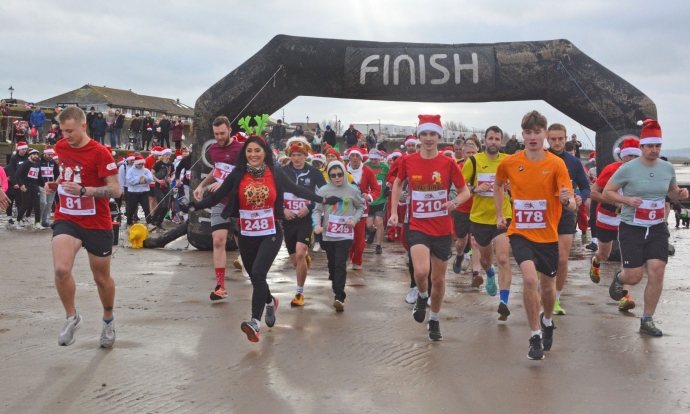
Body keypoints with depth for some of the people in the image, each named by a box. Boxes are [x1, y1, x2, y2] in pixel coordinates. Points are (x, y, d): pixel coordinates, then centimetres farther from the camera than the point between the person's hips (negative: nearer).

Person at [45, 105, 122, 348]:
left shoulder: (100, 153, -17)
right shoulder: (60, 147, 2)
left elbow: (116, 190, -19)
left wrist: (84, 190, -30)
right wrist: (56, 184, 2)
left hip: (97, 224, -3)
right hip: (67, 219, 3)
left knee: (101, 278, 12)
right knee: (61, 269, -21)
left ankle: (108, 321, 39)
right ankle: (72, 318, 2)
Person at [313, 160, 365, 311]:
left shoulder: (352, 190, -1)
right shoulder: (323, 190, -2)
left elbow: (361, 206, 12)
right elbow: (317, 210, -2)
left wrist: (355, 219, -6)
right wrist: (317, 224, -19)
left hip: (345, 235, -2)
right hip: (328, 234, 2)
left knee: (340, 264, -11)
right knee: (332, 264, 14)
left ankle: (339, 297, -16)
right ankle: (337, 290, 34)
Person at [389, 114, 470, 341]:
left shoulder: (448, 163, -7)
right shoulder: (407, 161, -3)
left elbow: (465, 191, 1)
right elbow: (398, 183, 16)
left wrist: (456, 201, -21)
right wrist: (394, 212, 8)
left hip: (442, 229, 1)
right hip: (418, 227, -1)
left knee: (438, 278, 10)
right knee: (421, 271, -23)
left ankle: (434, 321, 33)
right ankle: (422, 297, 13)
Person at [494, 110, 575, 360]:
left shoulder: (556, 164, -12)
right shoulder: (510, 163, -6)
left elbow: (571, 206, -17)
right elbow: (498, 184, 17)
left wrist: (567, 200, -39)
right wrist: (499, 214, 12)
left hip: (547, 235, 0)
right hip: (520, 233, 0)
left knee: (548, 285, 14)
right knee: (530, 278, -21)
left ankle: (547, 321, 47)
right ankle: (535, 337, -8)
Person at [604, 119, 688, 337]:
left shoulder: (668, 168, 3)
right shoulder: (628, 169, -11)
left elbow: (671, 191, 20)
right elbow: (607, 192, -4)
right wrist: (627, 200, -20)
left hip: (657, 229, 4)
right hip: (631, 228, -3)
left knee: (657, 272, -6)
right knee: (634, 276, -4)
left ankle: (647, 320, 7)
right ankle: (619, 278, 36)